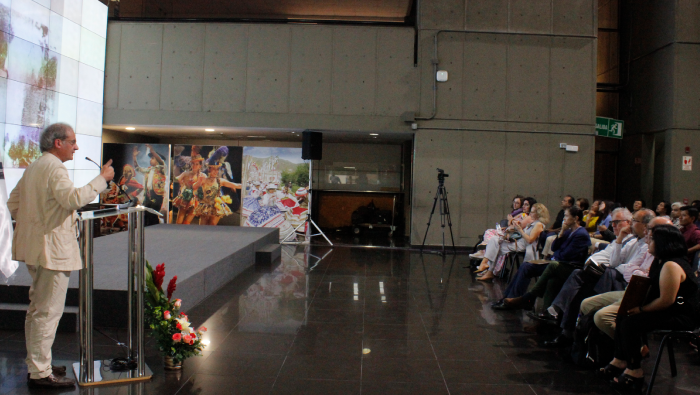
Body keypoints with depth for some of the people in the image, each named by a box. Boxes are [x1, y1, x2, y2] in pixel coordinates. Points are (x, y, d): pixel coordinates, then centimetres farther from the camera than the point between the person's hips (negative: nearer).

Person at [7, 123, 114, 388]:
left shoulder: (33, 167, 17)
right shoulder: (54, 168, -15)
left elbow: (13, 201, 21)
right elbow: (73, 198, -30)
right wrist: (101, 179, -22)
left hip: (35, 245, 11)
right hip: (53, 249, -11)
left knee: (37, 308, 18)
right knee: (48, 311, -6)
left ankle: (37, 363, 29)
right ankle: (40, 373, 0)